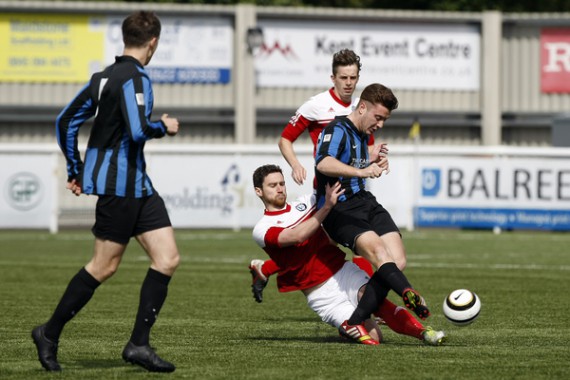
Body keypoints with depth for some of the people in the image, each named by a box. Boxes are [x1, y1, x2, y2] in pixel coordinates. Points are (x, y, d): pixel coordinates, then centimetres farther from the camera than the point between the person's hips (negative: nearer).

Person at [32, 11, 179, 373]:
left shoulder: (106, 76, 13)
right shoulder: (134, 78, -15)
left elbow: (66, 120, 17)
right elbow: (138, 130, -27)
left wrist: (76, 170, 21)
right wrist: (163, 126, -6)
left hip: (137, 185, 9)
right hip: (120, 183, -9)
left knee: (168, 258, 3)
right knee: (104, 265, -2)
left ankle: (139, 344, 2)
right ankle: (50, 333, 11)